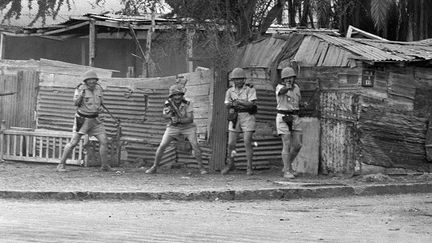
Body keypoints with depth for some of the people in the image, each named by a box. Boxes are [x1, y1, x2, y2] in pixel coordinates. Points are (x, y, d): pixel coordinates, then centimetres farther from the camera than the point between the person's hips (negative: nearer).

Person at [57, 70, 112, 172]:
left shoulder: (98, 88, 4)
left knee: (104, 141, -3)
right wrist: (81, 94, -32)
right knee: (73, 142, -8)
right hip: (82, 119, -5)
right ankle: (61, 164, 1)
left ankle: (105, 166, 9)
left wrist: (100, 107, -3)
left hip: (95, 119, 5)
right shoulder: (81, 88, -11)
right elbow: (75, 103, -16)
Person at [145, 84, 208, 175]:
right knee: (162, 146, -7)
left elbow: (190, 119, -25)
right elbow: (164, 115, -21)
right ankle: (154, 167, 6)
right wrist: (168, 114, -44)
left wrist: (178, 120, -40)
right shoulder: (169, 103, -14)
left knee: (195, 145, -19)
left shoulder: (187, 103, -23)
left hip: (187, 126, -2)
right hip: (173, 127, 2)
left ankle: (201, 167, -8)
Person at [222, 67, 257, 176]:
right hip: (234, 117, 4)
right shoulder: (230, 91, 8)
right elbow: (227, 105, 2)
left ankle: (249, 167, -2)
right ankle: (230, 164, 27)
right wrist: (233, 104, -19)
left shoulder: (250, 90, -5)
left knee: (247, 142, -9)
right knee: (231, 143, 5)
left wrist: (238, 102, -21)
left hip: (247, 117, -4)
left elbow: (251, 104, -14)